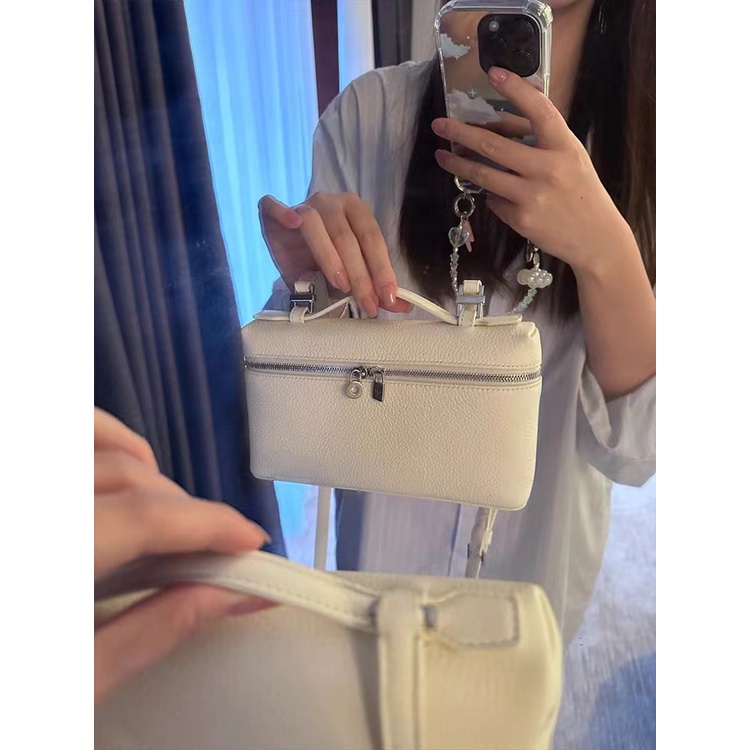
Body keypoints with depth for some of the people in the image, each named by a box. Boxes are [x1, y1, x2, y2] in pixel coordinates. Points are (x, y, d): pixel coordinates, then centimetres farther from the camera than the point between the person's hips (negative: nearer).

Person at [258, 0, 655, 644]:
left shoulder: (644, 148, -14)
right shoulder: (369, 113, -17)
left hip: (544, 553, 1)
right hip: (384, 540, 0)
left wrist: (604, 251, -34)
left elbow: (633, 451, -18)